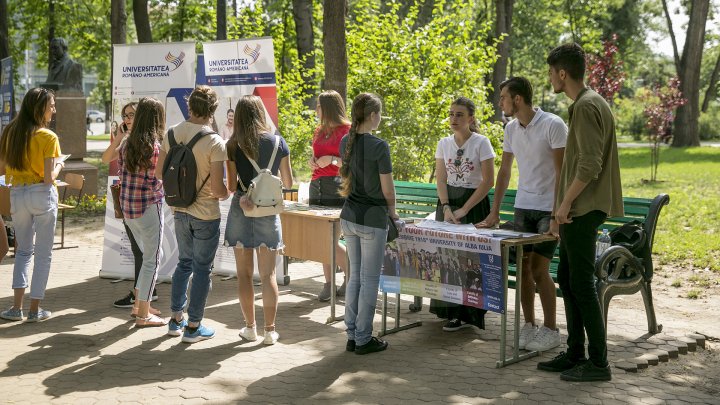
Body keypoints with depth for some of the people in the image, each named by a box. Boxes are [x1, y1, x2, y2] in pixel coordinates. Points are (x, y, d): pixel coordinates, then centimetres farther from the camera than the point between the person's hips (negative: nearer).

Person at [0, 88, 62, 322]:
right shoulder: (48, 137, -13)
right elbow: (49, 177, -17)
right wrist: (59, 166, 2)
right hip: (42, 195, -5)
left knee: (23, 250, 17)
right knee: (43, 254, 7)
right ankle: (35, 310, 10)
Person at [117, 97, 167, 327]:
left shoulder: (126, 143, 5)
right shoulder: (155, 146, -16)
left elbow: (120, 171, 10)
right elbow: (157, 181, -16)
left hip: (127, 207, 7)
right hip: (148, 206, -7)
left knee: (151, 254, 23)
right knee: (152, 259, 4)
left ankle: (138, 303, 29)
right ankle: (143, 315, 8)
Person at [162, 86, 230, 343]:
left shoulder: (172, 134, -2)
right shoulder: (215, 143, -19)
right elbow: (218, 189, -21)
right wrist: (227, 192, 0)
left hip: (180, 210, 6)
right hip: (206, 214, -6)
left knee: (184, 263, 21)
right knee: (202, 269, 6)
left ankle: (176, 320, 28)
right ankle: (193, 327, 13)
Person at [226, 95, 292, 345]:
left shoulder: (233, 145, -5)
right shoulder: (278, 143, -2)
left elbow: (231, 185, -8)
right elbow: (288, 183, 5)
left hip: (241, 211, -1)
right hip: (269, 212, 1)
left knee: (244, 273, 9)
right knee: (268, 274, 6)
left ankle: (250, 328, 15)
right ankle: (270, 330, 8)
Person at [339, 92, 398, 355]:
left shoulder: (345, 142, 5)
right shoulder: (379, 146, -16)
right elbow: (387, 188, -12)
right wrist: (392, 211, 6)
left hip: (349, 216, 7)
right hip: (372, 218, -7)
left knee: (355, 276, 15)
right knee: (369, 279, 3)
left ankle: (352, 336, 20)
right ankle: (363, 339, 9)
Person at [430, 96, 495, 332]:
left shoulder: (481, 143, -8)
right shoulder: (444, 144, 5)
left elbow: (488, 181, -11)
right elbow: (441, 180, 4)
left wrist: (463, 210, -13)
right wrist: (446, 208, -12)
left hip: (474, 201, -4)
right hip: (448, 200, 4)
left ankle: (466, 314, 6)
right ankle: (451, 309, 16)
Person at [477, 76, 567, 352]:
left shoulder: (553, 125, -14)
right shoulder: (511, 129, 7)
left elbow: (562, 173, -16)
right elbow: (504, 171, 12)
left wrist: (557, 215, -20)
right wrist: (494, 212, 9)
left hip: (549, 209, -6)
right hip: (523, 206, 6)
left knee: (538, 269, -8)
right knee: (523, 267, 5)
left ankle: (550, 330, 6)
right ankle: (528, 326, 18)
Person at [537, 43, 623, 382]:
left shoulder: (586, 107, -15)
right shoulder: (587, 103, 16)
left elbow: (590, 164, -23)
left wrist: (566, 202, -16)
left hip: (582, 210, -10)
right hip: (579, 210, 10)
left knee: (582, 284, -5)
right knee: (567, 279, 15)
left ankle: (598, 363, 1)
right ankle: (575, 354, 23)